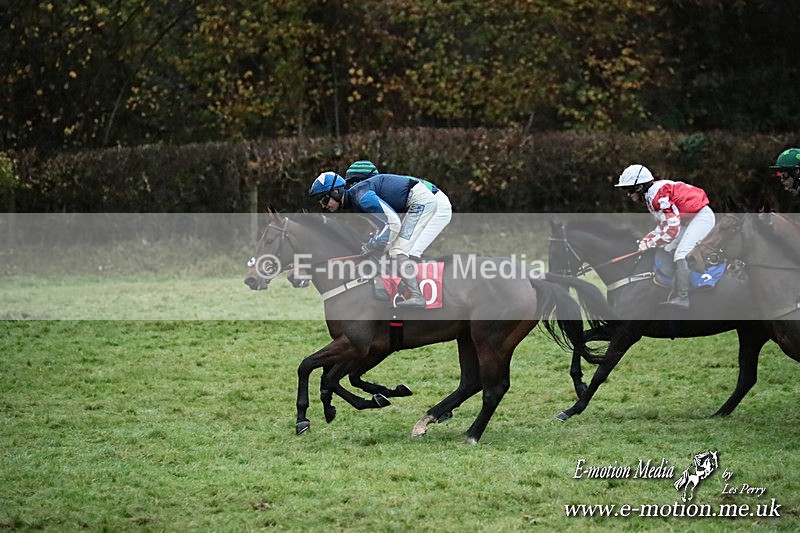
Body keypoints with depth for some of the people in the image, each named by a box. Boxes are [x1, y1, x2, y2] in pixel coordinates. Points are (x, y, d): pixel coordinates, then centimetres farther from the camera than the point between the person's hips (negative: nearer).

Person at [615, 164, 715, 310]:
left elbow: (671, 228, -26)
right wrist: (645, 240, 0)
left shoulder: (658, 194, -21)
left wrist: (649, 244, -18)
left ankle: (682, 298, -28)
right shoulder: (650, 196, 12)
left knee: (681, 255, -22)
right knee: (666, 252, 10)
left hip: (701, 216, -11)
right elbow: (663, 225, 14)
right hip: (688, 220, 11)